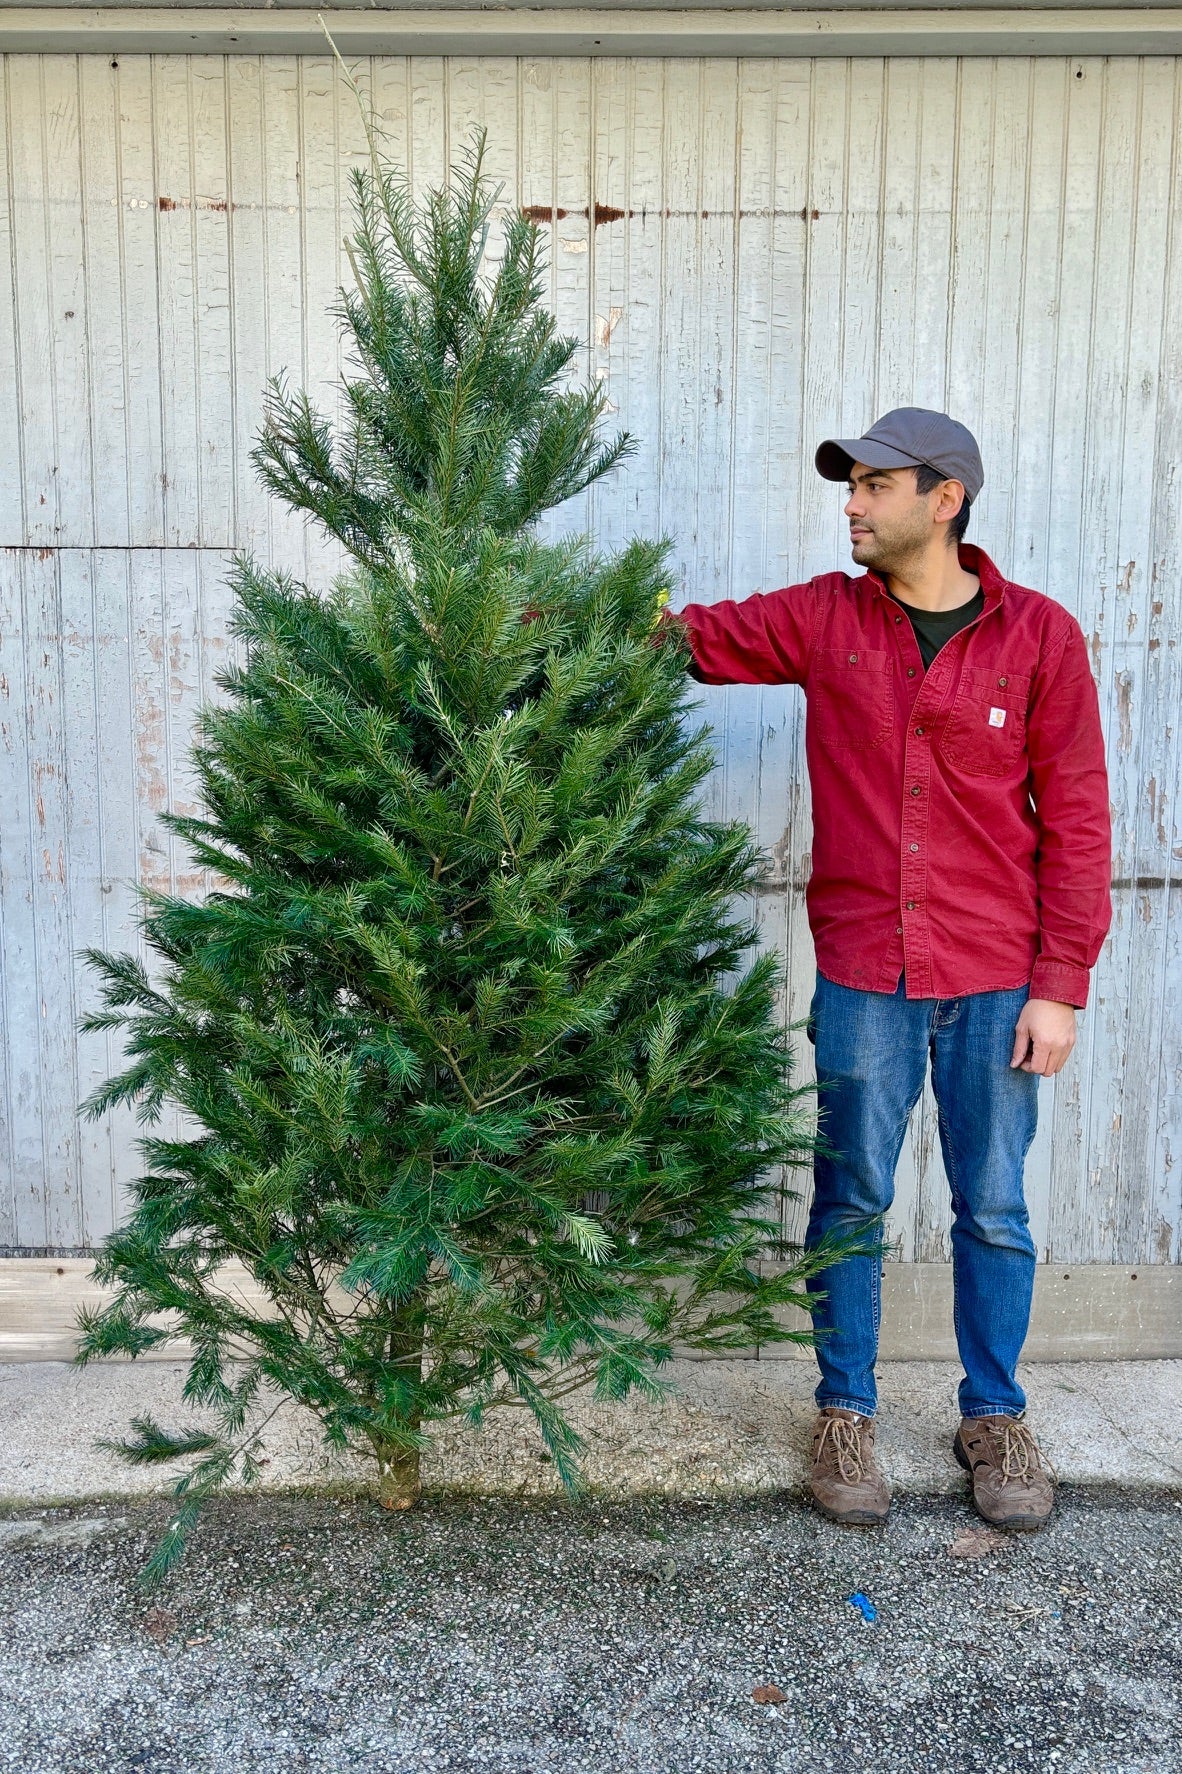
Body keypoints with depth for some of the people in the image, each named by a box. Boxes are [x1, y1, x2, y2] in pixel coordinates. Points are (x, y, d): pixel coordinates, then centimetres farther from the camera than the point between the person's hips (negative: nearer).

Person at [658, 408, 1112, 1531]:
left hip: (997, 983, -1)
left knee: (993, 1212, 10)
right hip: (862, 976, 1)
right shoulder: (823, 619, 3)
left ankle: (994, 1417, 31)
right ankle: (845, 1416, 28)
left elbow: (1076, 821, -1)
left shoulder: (1039, 635, -2)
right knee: (850, 1203, 9)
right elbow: (685, 635, 9)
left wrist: (1060, 985, -5)